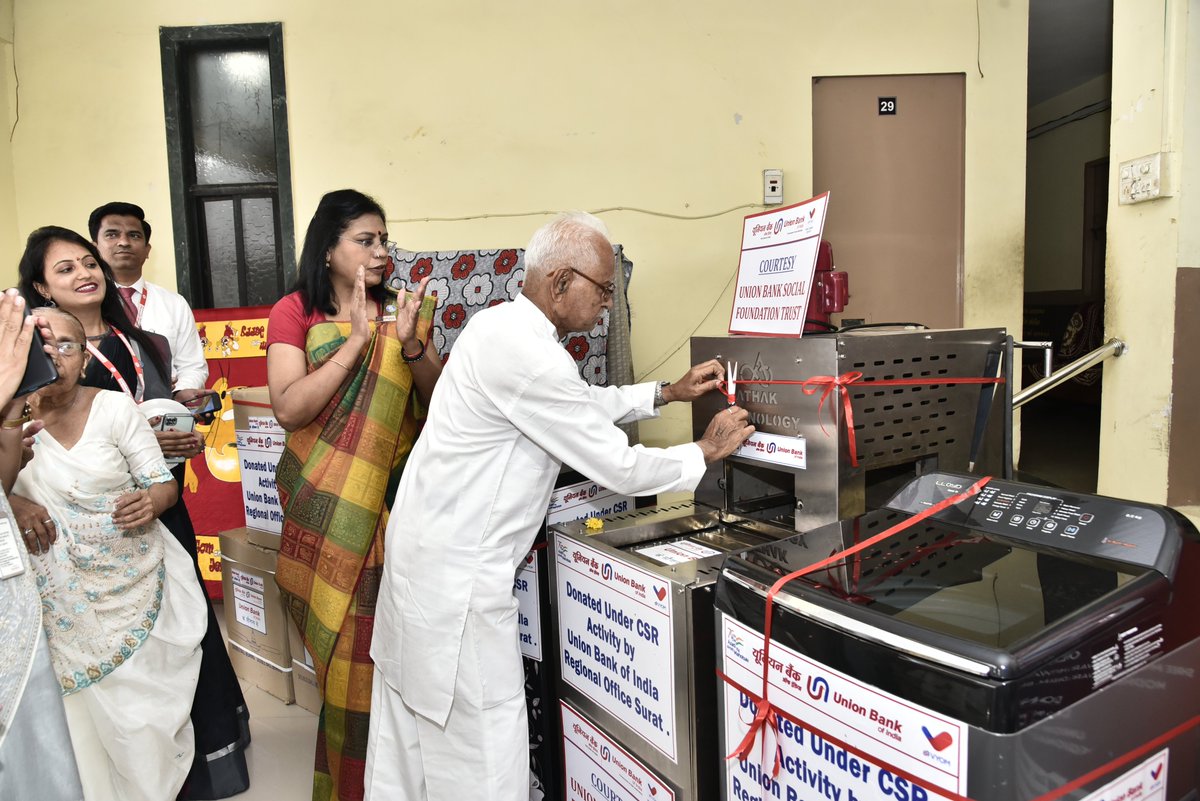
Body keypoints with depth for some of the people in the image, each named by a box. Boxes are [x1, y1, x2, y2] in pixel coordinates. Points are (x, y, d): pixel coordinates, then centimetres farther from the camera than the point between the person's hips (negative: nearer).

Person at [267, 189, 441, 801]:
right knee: (346, 643, 5)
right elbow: (289, 408, -14)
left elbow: (440, 397, 1)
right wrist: (358, 340, -18)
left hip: (393, 496, 3)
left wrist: (410, 343, -16)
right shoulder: (295, 312, -1)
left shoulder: (399, 309, 7)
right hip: (330, 506, -2)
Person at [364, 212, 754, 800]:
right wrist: (706, 450, -3)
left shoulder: (504, 325, 6)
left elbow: (580, 405, 21)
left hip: (424, 550, 10)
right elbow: (620, 468, -18)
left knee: (410, 739, 22)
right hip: (458, 579, -10)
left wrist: (667, 393, 17)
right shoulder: (529, 354, -24)